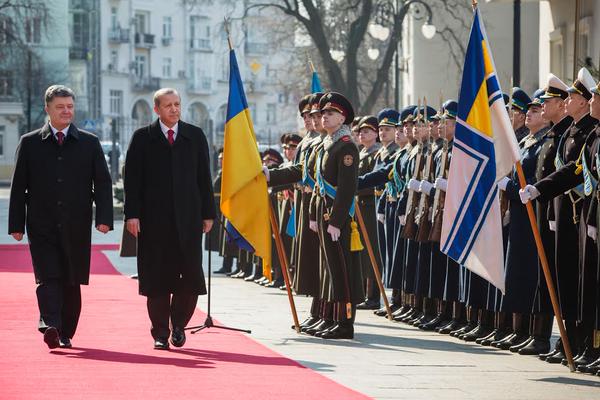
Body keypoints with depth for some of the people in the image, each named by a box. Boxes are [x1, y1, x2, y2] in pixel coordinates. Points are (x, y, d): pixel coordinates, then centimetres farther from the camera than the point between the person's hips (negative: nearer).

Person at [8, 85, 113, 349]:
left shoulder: (89, 143, 8)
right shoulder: (30, 143, 6)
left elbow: (103, 183, 5)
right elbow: (19, 186, 6)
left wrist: (104, 218, -9)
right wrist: (16, 224, 0)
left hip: (76, 227, 1)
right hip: (42, 225, -1)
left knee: (72, 282, 5)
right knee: (48, 278, -14)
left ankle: (65, 334, 15)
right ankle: (50, 327, -25)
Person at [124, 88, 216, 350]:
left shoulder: (195, 136, 11)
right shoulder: (142, 138, 5)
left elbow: (204, 177, 11)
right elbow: (132, 179, 2)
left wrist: (208, 213, 6)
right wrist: (132, 214, -7)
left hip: (188, 218, 1)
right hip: (154, 219, -1)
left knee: (190, 277, -4)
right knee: (157, 279, 0)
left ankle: (178, 324, 16)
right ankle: (160, 333, 9)